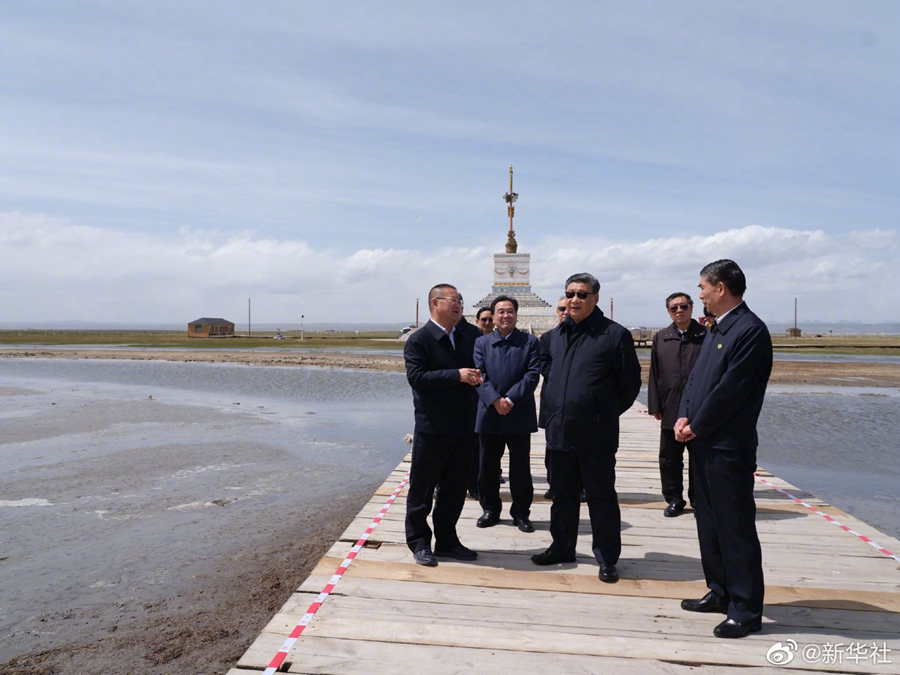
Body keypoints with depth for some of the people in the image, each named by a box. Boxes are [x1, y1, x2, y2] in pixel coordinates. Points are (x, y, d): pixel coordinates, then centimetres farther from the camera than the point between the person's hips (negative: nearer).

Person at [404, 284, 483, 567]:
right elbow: (416, 377, -20)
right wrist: (457, 375, -23)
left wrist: (474, 377, -3)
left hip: (463, 429, 7)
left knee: (455, 490, 14)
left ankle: (447, 541, 28)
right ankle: (419, 542, 20)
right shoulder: (419, 340, -9)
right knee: (422, 490, 6)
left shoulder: (467, 338, 13)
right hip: (432, 429, -7)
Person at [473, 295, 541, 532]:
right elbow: (480, 375, -3)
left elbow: (533, 375, -7)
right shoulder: (481, 342, 7)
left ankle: (521, 513, 19)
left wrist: (510, 399, -17)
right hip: (489, 413, 2)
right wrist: (495, 400, -17)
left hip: (520, 414, -1)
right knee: (488, 466, 10)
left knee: (521, 467, 6)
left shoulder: (530, 342, 3)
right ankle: (490, 509, 25)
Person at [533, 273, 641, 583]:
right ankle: (562, 546, 32)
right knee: (562, 493, 17)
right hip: (559, 430, 6)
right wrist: (552, 409, 14)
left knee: (601, 496, 5)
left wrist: (607, 414, 0)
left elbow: (630, 383, -4)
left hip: (596, 434, -6)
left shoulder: (615, 334, -8)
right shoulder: (559, 334, 10)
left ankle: (607, 558, 18)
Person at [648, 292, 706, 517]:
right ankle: (674, 499, 20)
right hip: (670, 410, 2)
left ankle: (698, 499, 23)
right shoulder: (661, 338, 8)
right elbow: (654, 375, 6)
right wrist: (655, 406, 1)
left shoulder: (706, 335, -2)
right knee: (669, 458, 8)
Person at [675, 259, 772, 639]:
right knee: (709, 523, 17)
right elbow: (696, 377, 14)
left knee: (736, 528, 0)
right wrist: (683, 417, 0)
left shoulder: (750, 330, -15)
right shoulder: (716, 329, 15)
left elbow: (729, 390, -19)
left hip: (728, 448, -9)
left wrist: (696, 427, -12)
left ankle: (746, 610, 11)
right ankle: (720, 592, 31)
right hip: (703, 443, 9)